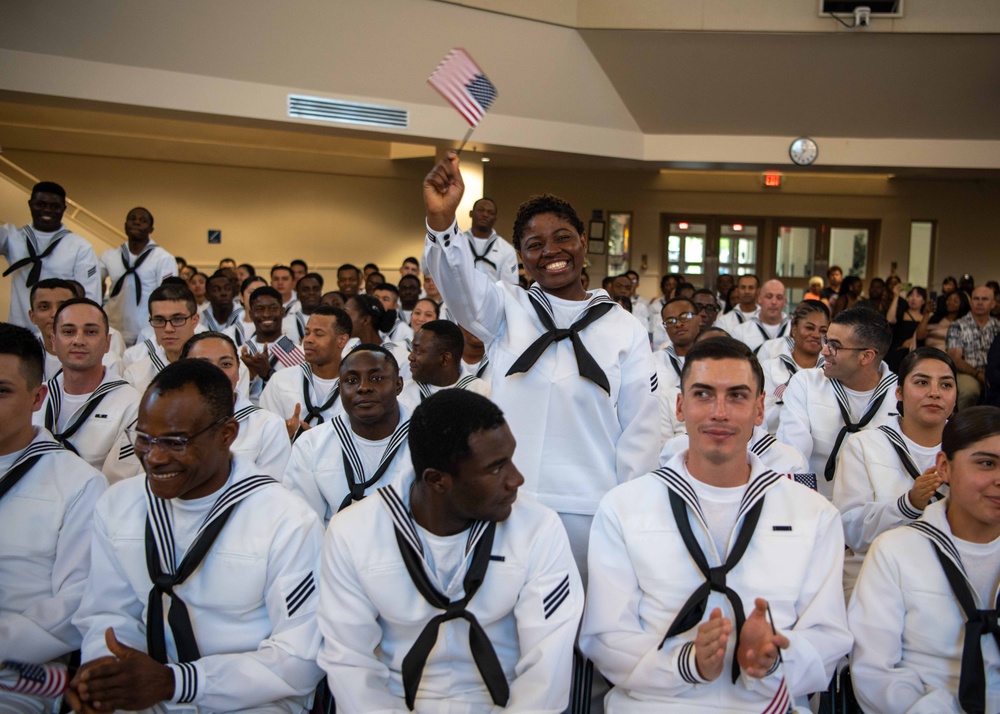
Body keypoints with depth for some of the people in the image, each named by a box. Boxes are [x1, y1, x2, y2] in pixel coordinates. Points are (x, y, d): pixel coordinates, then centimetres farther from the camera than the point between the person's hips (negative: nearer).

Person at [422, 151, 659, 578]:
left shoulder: (625, 329, 5)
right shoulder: (507, 310, 5)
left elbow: (639, 431, 5)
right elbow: (459, 282, -16)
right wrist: (441, 219, -36)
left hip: (590, 511, 0)